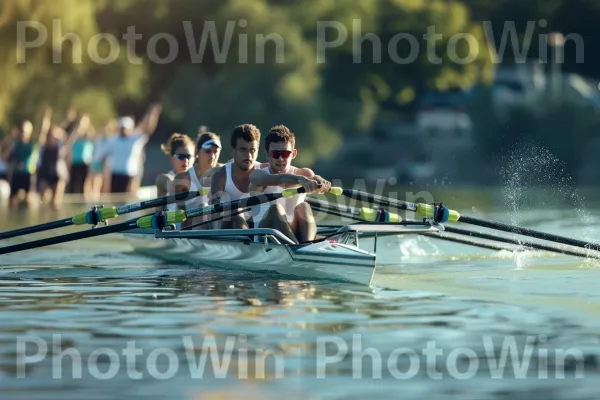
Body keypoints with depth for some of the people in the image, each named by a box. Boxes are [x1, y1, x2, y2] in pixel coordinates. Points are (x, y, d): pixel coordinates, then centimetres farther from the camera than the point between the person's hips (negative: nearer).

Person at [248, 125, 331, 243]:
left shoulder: (304, 174, 10)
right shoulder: (257, 175, 0)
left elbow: (314, 178, -16)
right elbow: (279, 180, -24)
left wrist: (322, 183, -42)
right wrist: (300, 180, -46)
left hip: (294, 233, 2)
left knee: (303, 206, -24)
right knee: (275, 208, -30)